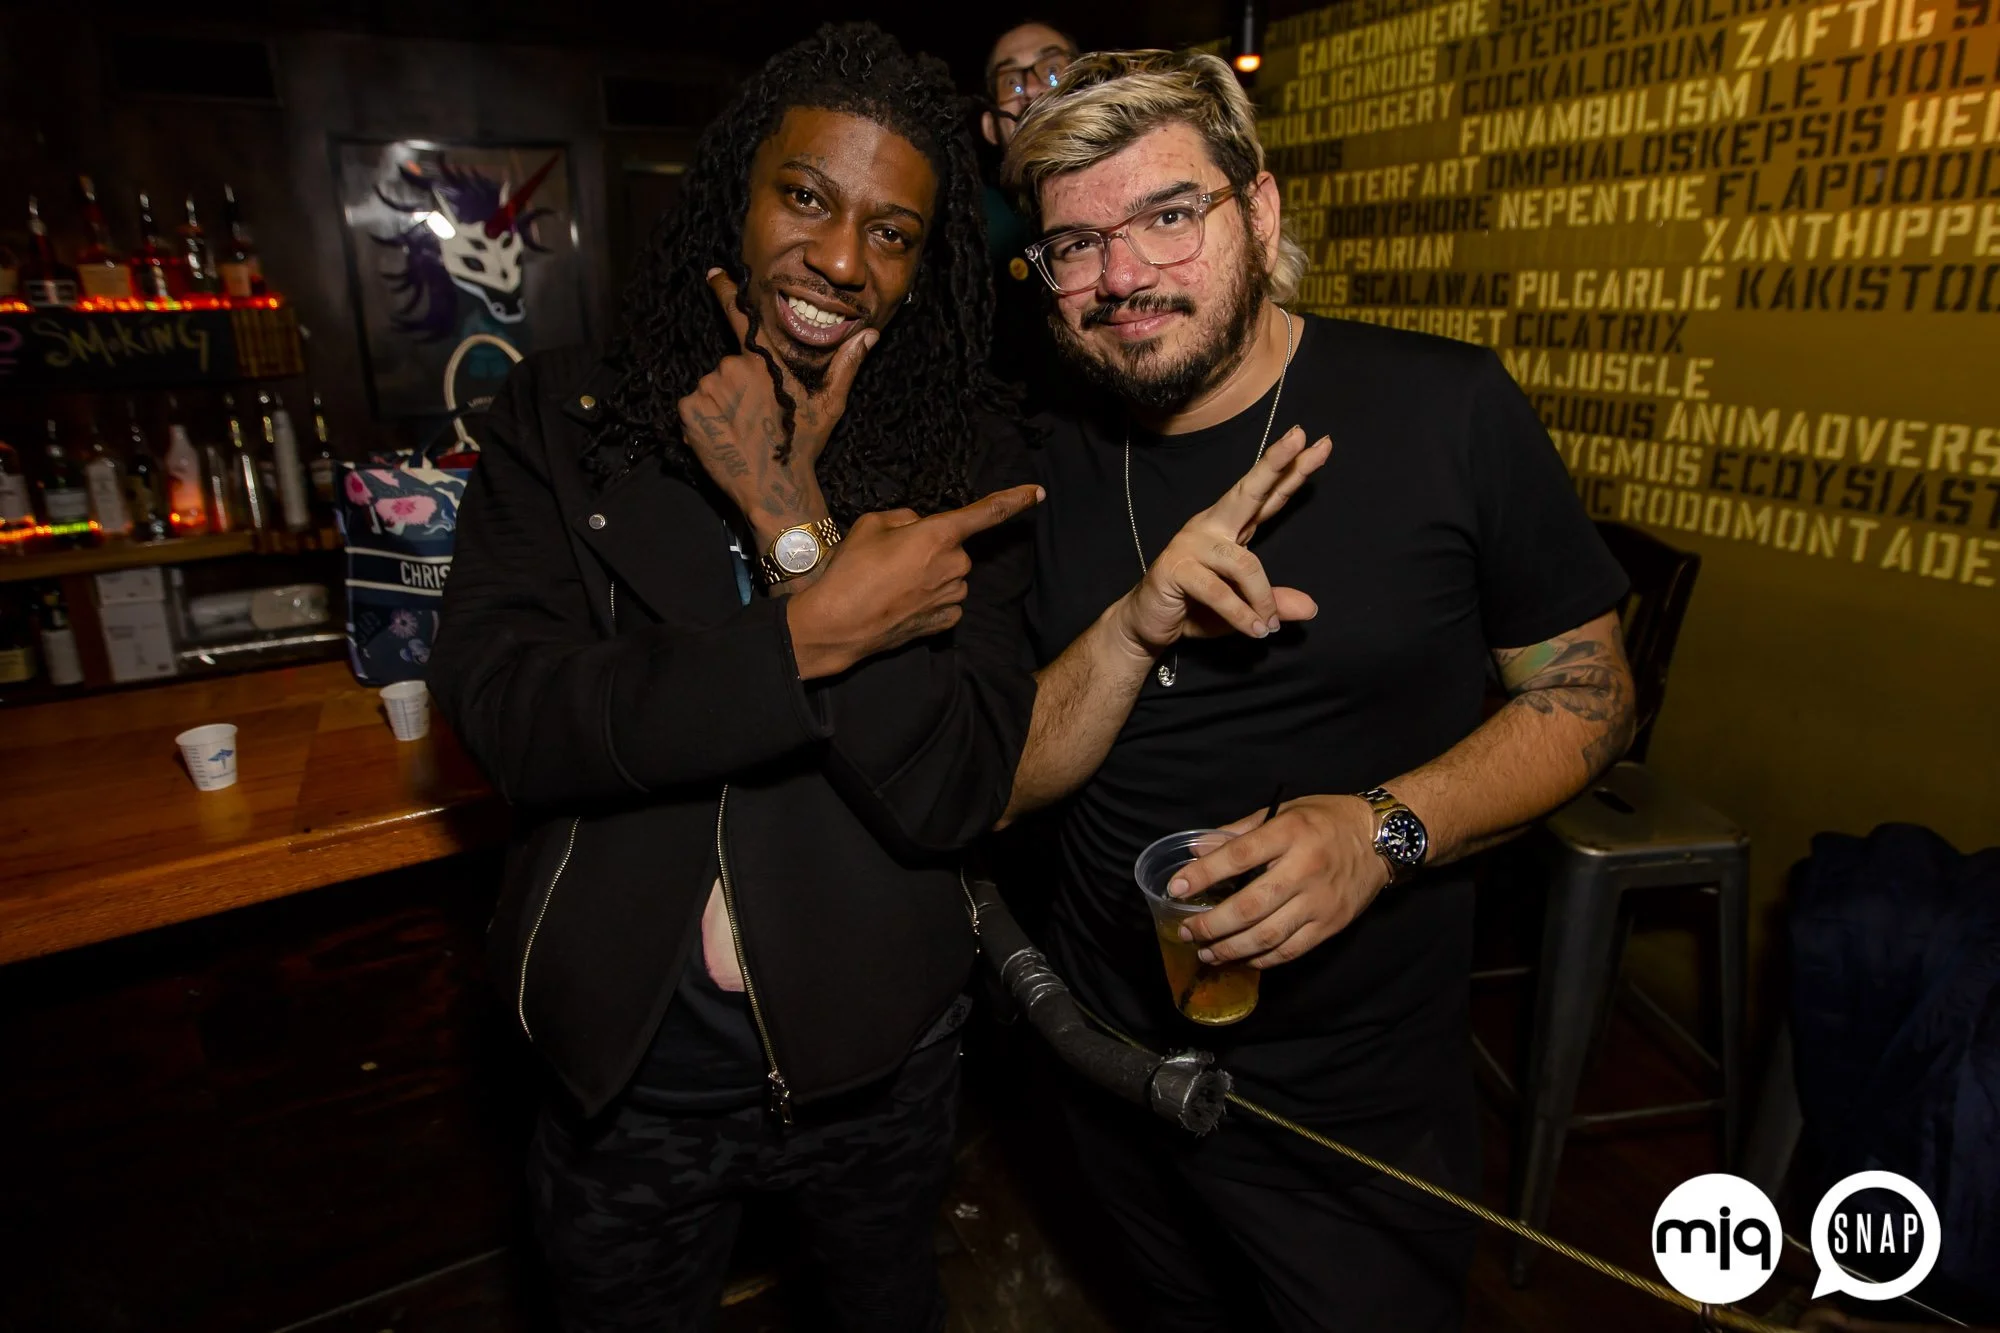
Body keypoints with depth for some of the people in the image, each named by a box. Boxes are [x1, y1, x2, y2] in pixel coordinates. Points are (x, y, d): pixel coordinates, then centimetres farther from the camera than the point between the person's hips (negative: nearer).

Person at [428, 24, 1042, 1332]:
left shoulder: (968, 456, -11)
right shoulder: (565, 420, -8)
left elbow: (952, 796, -20)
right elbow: (506, 717, -20)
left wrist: (792, 526, -26)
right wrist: (818, 629, -29)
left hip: (877, 1049, 1)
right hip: (630, 1059, 0)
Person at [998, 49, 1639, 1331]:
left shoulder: (1446, 408, -15)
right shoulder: (1049, 466, -5)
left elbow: (1587, 692, -7)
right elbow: (1007, 782, -6)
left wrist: (1387, 829, -25)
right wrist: (1132, 629, -26)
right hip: (1114, 1056, 4)